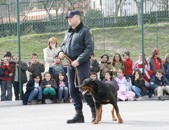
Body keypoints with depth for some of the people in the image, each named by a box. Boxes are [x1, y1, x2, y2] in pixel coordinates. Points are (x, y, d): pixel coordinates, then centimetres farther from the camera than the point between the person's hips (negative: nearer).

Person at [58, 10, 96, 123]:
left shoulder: (84, 31, -7)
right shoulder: (69, 33, 16)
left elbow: (90, 48, -14)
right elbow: (64, 45, 27)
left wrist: (79, 60, -20)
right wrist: (61, 52, 4)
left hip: (82, 64, -8)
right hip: (70, 64, 8)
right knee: (73, 90, 6)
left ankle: (95, 111, 4)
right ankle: (79, 114, 11)